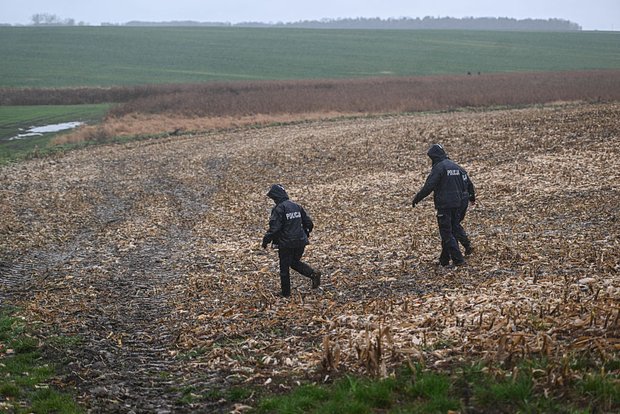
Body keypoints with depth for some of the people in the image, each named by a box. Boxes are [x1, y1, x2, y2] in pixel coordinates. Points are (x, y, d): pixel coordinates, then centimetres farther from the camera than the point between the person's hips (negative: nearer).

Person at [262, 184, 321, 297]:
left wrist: (266, 240, -7)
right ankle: (313, 274, 1)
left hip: (286, 243, -7)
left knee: (284, 268, 7)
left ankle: (286, 294, 13)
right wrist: (305, 235, 26)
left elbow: (274, 228, -19)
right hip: (300, 242, 7)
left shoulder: (278, 209, -14)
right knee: (295, 262, 24)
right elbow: (309, 223, 12)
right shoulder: (296, 206, 8)